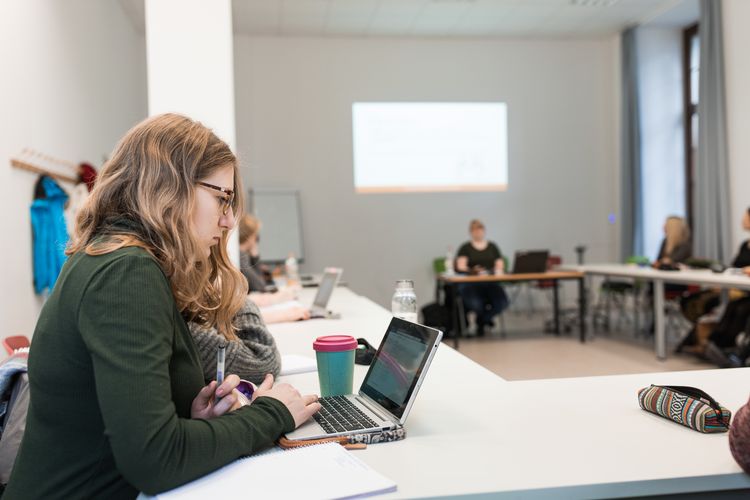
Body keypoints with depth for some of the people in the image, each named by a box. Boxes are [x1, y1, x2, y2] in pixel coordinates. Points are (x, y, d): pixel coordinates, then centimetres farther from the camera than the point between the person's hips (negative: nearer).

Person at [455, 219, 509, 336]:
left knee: (502, 302, -27)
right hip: (471, 283, -3)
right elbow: (460, 266, -4)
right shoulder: (465, 248, 9)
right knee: (475, 304, -34)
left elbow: (500, 264, 13)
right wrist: (472, 271, -23)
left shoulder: (492, 246, 20)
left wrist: (498, 270, -11)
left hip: (490, 282, 3)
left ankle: (482, 320, 7)